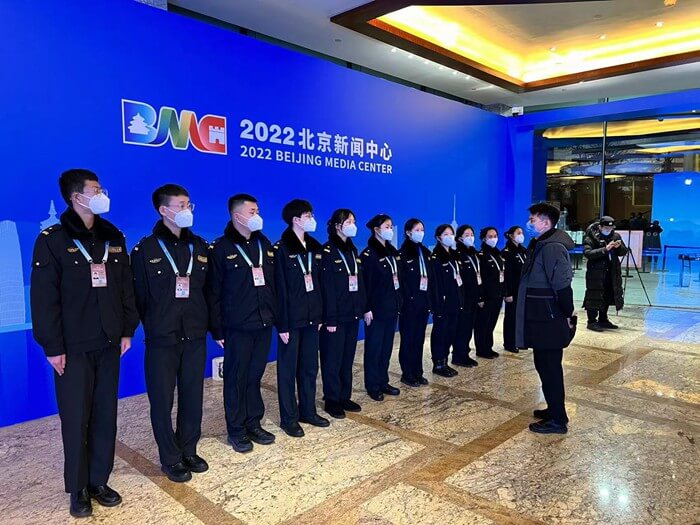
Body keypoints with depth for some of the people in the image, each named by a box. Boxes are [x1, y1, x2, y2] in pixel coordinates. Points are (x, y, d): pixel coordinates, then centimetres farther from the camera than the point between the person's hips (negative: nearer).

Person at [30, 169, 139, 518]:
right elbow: (44, 298, -10)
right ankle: (78, 490, 23)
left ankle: (99, 481, 27)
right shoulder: (52, 240, -7)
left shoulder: (113, 237, 8)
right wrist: (52, 346, -12)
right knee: (76, 419, 6)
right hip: (73, 347, -4)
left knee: (105, 416, 10)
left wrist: (128, 330, 7)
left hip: (108, 344, 4)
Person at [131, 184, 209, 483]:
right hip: (162, 338, -3)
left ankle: (188, 451, 30)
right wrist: (152, 325, 0)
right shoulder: (146, 249, -5)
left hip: (195, 335, 4)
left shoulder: (200, 246, 7)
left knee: (193, 396, 12)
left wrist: (208, 322, 5)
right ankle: (170, 458, 24)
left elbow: (208, 288, 9)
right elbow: (139, 295, -2)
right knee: (163, 400, 6)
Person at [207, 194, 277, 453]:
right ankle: (236, 430, 20)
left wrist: (276, 315, 6)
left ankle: (254, 423, 27)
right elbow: (213, 292, -7)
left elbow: (273, 283, 11)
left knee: (255, 375, 13)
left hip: (263, 324, 5)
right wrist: (217, 329, -9)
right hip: (237, 327, -4)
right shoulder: (221, 248, -6)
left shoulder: (264, 244, 9)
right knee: (236, 378, 6)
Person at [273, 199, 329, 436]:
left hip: (311, 317, 6)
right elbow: (280, 289, -13)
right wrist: (282, 324, -15)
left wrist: (320, 315, 7)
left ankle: (308, 411, 29)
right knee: (288, 369, 5)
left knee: (310, 366, 14)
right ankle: (289, 418, 17)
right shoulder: (281, 248, -10)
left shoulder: (314, 247, 10)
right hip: (292, 318, -6)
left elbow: (318, 282, 11)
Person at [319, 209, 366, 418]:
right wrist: (330, 318, -18)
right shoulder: (327, 251, -10)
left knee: (348, 358, 13)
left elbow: (359, 281, 14)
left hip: (352, 314, 7)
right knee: (333, 359, 2)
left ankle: (345, 397, 24)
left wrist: (362, 308, 6)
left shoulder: (352, 250, 14)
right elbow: (326, 287, -15)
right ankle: (331, 400, 13)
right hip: (336, 316, -7)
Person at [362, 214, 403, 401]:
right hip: (377, 308, -7)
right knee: (374, 347, 2)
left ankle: (383, 382, 23)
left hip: (392, 307, 7)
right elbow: (366, 283, -13)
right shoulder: (369, 254, -10)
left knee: (387, 346, 13)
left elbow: (397, 278, 13)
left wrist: (398, 303, 10)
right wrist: (367, 308, -16)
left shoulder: (392, 252, 12)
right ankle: (372, 386, 12)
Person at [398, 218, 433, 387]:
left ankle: (418, 373, 20)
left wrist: (430, 300, 6)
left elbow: (430, 277, 12)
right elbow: (401, 280, -12)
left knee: (419, 338, 11)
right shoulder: (403, 253, -7)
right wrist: (407, 300, -16)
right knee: (408, 339, 2)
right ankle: (407, 375, 11)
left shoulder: (425, 253, 12)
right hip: (409, 303, -6)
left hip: (423, 302, 6)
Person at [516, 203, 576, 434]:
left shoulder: (552, 248, -19)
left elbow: (562, 285, -24)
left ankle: (557, 420, 12)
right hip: (542, 319, 10)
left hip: (549, 321, -10)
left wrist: (568, 314, -15)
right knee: (545, 365, 19)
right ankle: (554, 410, 34)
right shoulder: (539, 245, 13)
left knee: (550, 368, 0)